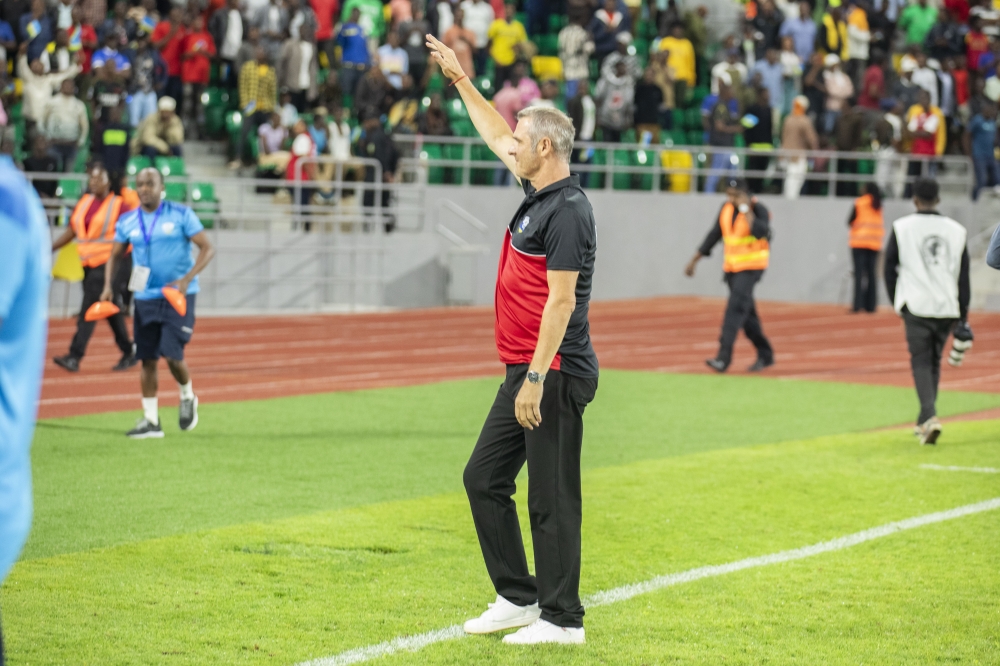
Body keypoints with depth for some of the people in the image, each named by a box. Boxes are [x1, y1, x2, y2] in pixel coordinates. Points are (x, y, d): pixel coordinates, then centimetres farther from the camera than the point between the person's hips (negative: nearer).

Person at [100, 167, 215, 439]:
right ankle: (150, 420, 11)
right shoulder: (127, 222, 5)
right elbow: (115, 255, 17)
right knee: (147, 359, 3)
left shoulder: (181, 215, -6)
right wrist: (108, 286, -1)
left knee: (172, 354, -13)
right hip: (145, 297, 4)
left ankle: (187, 397, 18)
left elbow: (208, 248, -7)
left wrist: (186, 280, -20)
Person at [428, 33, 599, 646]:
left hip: (554, 376, -10)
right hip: (526, 373, 10)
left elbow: (562, 301, -21)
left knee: (552, 499, -5)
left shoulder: (567, 211, -15)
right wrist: (459, 78, 35)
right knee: (484, 479, 13)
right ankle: (519, 598, 21)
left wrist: (535, 378, -23)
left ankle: (562, 618, 2)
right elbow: (497, 136, 30)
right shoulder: (538, 194, 13)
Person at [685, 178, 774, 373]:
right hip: (731, 267, 7)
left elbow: (761, 232, -32)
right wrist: (694, 260, 13)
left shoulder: (758, 209, -13)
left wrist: (746, 209, -25)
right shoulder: (726, 208, 6)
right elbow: (714, 235, 14)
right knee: (746, 312, 11)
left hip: (752, 266, -7)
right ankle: (765, 355, 24)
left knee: (736, 307, -19)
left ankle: (724, 358, -25)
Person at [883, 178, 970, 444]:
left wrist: (896, 302, 18)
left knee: (921, 362, -4)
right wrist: (963, 317, 10)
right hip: (947, 308, 3)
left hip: (916, 305, -3)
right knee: (934, 362, 16)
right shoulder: (956, 230, 7)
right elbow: (963, 276, 7)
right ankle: (924, 421, 22)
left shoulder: (901, 228, 1)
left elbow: (890, 269, 5)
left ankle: (929, 416, -25)